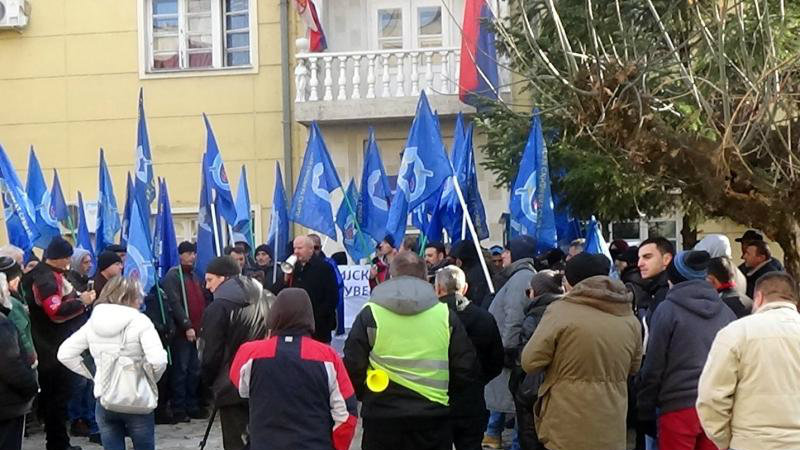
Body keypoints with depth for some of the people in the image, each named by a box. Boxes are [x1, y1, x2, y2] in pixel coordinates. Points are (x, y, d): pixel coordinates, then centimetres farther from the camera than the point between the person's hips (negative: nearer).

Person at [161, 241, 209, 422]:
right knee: (180, 370, -4)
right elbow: (174, 303, -14)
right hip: (182, 332, -7)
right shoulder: (173, 275, -6)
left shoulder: (195, 276, 20)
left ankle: (192, 406, 18)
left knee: (195, 370, 10)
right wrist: (187, 326, -19)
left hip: (196, 331, 7)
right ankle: (178, 409, 1)